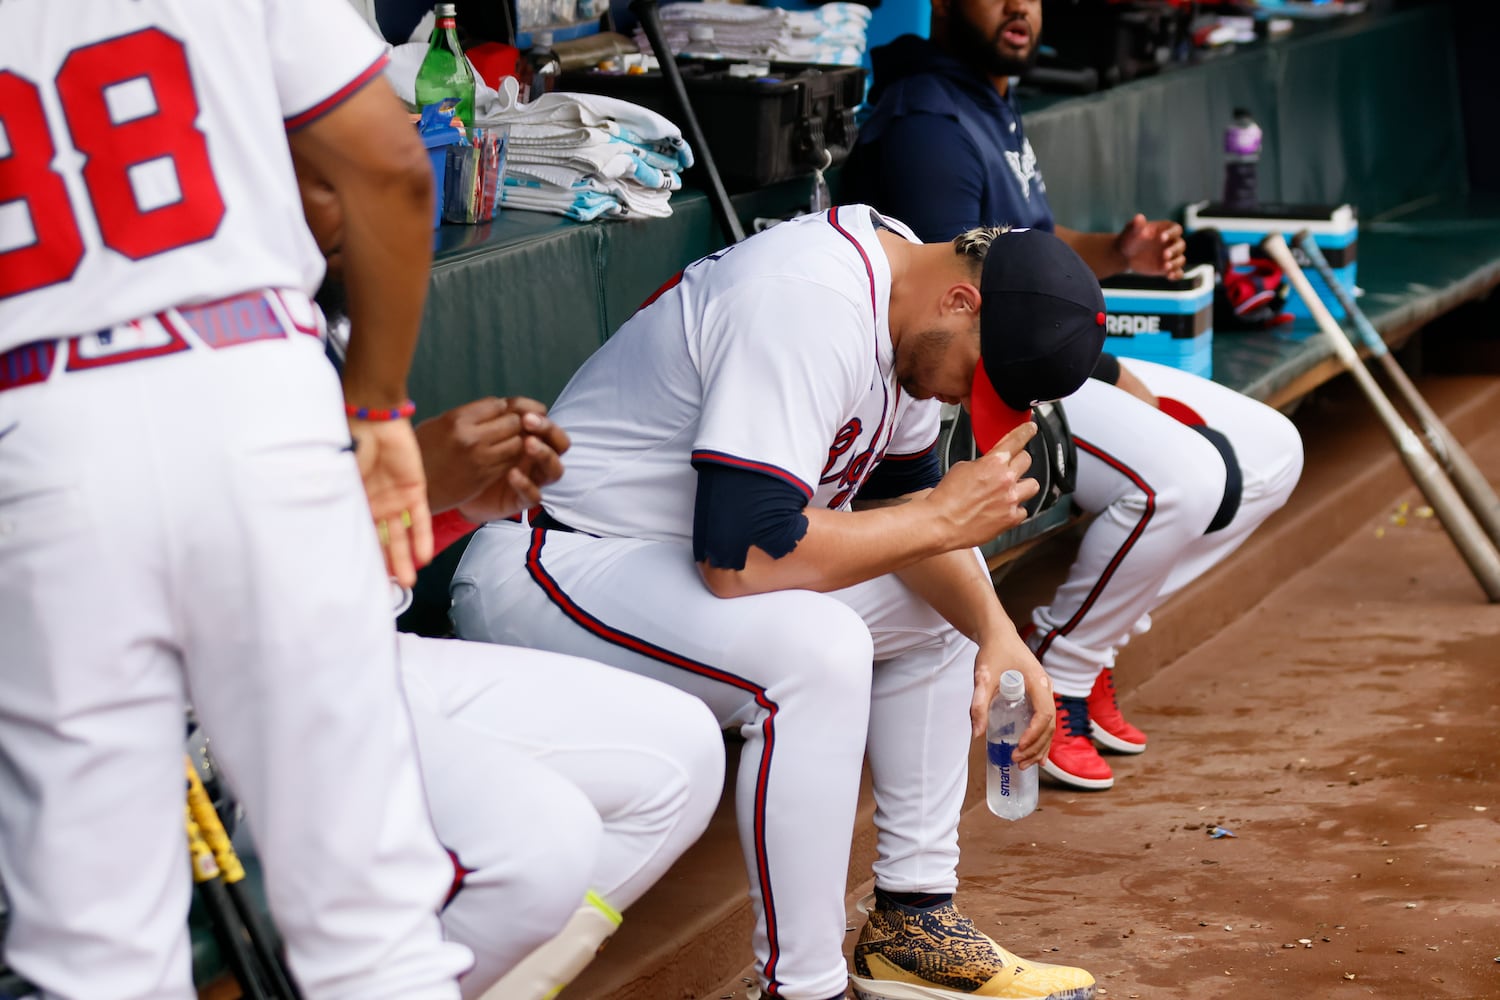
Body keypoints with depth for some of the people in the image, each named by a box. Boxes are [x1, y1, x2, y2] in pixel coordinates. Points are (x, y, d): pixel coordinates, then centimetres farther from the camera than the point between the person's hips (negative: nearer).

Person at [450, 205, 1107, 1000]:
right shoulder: (811, 307, -29)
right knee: (815, 645, -33)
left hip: (674, 547, 10)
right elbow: (739, 557, -35)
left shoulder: (902, 286, 1)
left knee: (944, 591, 15)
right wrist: (941, 518, -23)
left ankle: (912, 924, 18)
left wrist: (995, 631, -3)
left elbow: (898, 496, 12)